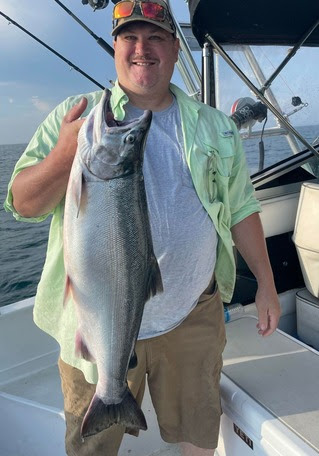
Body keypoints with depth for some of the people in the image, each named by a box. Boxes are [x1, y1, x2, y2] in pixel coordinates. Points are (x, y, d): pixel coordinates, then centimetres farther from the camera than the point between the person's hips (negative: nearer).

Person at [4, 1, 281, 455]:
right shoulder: (74, 115, -1)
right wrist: (66, 152, -24)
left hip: (194, 317, 2)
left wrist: (265, 283, 7)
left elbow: (241, 207, 9)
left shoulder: (214, 126, 6)